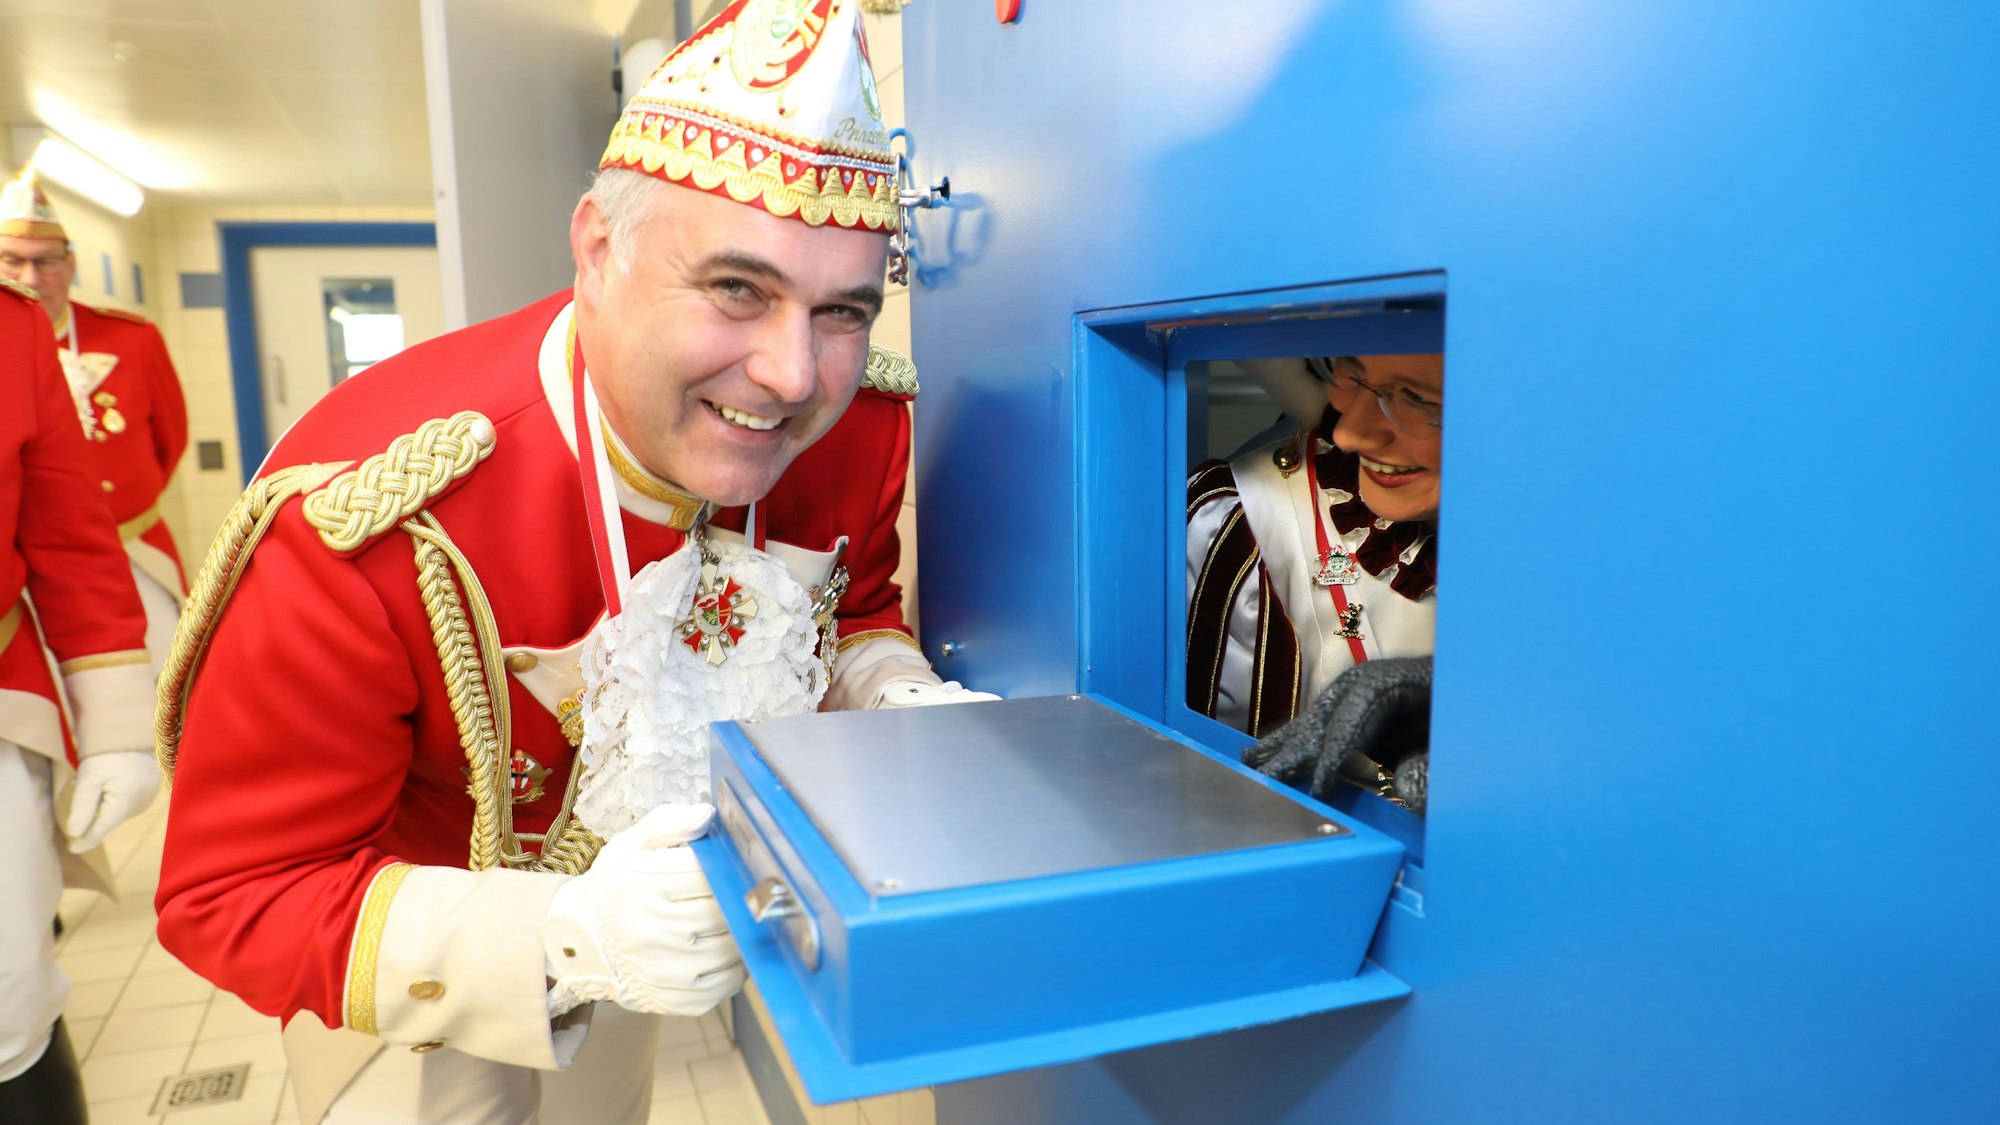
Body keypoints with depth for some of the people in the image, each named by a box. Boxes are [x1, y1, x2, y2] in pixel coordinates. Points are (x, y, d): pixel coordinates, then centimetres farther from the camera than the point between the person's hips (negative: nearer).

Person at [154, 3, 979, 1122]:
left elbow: (855, 610, -3)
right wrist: (563, 939, -46)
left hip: (646, 896, 5)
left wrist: (905, 708, -26)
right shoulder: (368, 524, -40)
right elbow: (234, 894, -30)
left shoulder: (860, 425, -25)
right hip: (412, 932, -4)